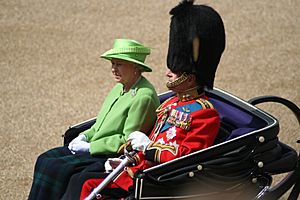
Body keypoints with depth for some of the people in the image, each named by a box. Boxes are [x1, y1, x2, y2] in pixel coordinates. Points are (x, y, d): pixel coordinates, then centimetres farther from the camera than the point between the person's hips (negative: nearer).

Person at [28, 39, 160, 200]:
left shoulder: (144, 97, -19)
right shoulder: (119, 88, 11)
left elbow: (128, 141, -20)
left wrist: (89, 147, -16)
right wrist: (84, 137, 3)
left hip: (113, 157, -10)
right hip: (93, 148, 10)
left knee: (59, 168, -20)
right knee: (45, 159, 1)